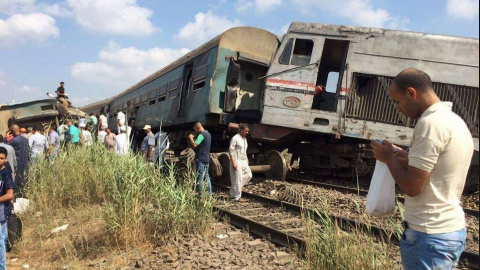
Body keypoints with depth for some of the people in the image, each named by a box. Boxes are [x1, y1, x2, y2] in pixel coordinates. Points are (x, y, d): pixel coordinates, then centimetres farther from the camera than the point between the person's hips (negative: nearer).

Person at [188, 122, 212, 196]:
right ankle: (209, 193, 17)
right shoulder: (208, 134, 15)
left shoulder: (201, 135, -15)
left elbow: (194, 145, -23)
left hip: (200, 159, -9)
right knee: (206, 177, 14)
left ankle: (201, 194, -3)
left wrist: (191, 138, -7)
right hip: (206, 159, 9)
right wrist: (195, 138, 14)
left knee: (200, 177, -5)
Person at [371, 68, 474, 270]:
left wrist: (389, 158, -6)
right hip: (452, 230, 10)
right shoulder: (454, 120, 10)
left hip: (431, 236, -10)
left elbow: (412, 187, -21)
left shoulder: (431, 122, -20)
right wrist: (408, 160, 10)